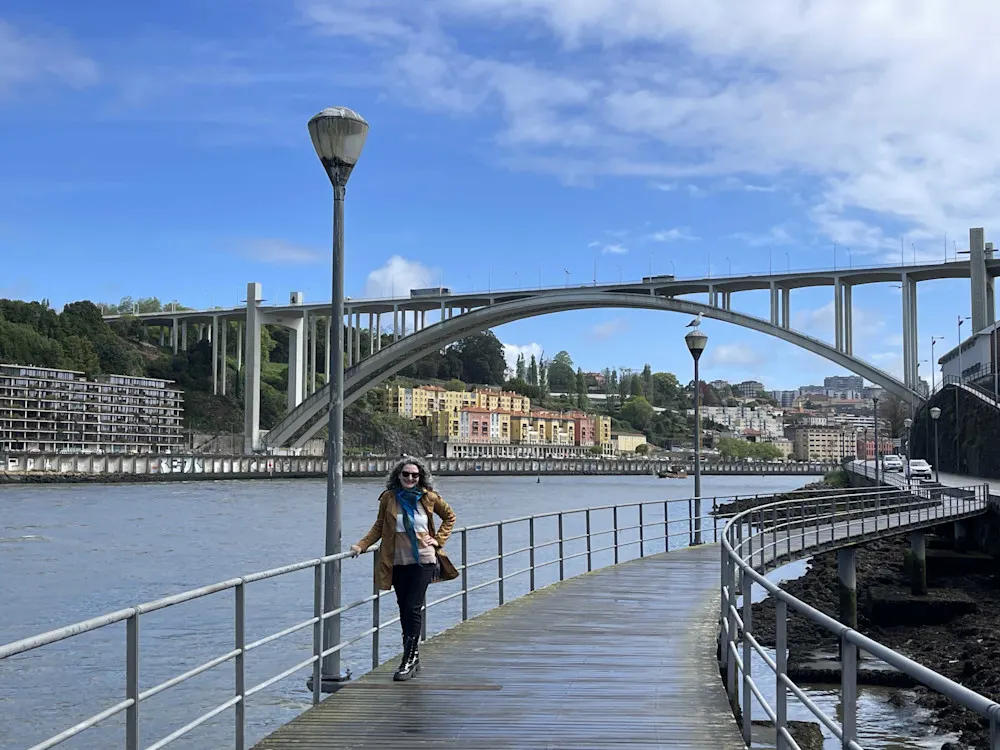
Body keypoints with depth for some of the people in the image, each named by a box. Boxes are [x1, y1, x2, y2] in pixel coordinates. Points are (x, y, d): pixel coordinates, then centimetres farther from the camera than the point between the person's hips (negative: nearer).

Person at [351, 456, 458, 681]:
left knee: (413, 609, -9)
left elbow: (449, 516, 15)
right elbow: (379, 526, 10)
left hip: (422, 561, -2)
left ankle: (408, 661, -6)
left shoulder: (429, 498, -1)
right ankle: (413, 658, 19)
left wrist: (438, 539, 4)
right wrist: (361, 545, -1)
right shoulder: (388, 498, 1)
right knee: (404, 610, 8)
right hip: (398, 563, 2)